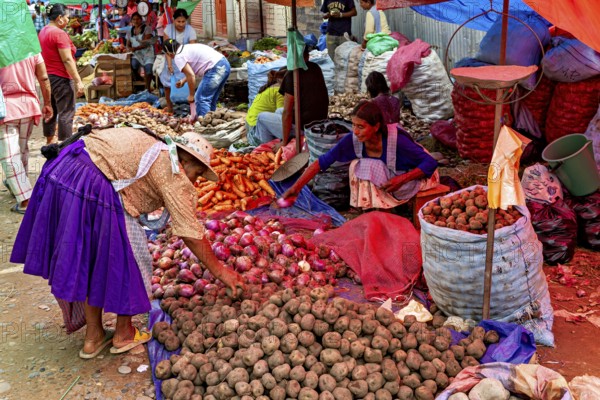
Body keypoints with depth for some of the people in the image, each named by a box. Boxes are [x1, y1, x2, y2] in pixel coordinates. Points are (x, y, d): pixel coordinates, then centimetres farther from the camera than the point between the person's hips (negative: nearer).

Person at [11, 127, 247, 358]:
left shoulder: (152, 147, 23)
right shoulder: (173, 175, -1)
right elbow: (192, 234, 0)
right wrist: (220, 271, 10)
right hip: (94, 191, -9)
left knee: (87, 261, 20)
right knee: (129, 261, 10)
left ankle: (93, 336, 32)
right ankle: (124, 334, 25)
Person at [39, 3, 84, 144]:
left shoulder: (43, 32, 12)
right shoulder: (59, 33, -17)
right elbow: (67, 60, -21)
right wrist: (78, 81, -19)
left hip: (47, 77, 10)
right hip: (60, 78, -10)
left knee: (51, 110, 17)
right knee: (66, 112, -6)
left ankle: (49, 143, 26)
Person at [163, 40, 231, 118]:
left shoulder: (178, 57, -4)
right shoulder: (187, 48, 24)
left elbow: (191, 75, -10)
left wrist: (191, 95, 0)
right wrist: (183, 81, 37)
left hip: (215, 68, -10)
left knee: (201, 99, -5)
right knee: (210, 99, 17)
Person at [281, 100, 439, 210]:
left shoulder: (396, 140, -34)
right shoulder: (353, 140, -22)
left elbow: (431, 163, -28)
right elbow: (321, 162, -20)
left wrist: (402, 179, -38)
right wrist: (295, 188, -27)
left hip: (413, 174, -5)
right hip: (386, 174, 5)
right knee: (358, 165, -20)